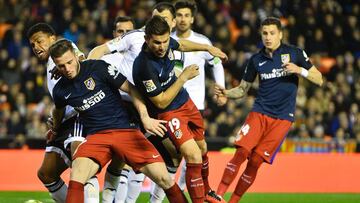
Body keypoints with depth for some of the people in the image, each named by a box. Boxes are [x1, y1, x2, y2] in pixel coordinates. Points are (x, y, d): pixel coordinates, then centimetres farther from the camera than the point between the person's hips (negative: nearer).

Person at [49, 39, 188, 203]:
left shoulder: (98, 67, -7)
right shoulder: (60, 91, 3)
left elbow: (130, 89, -3)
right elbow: (58, 111, 27)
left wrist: (145, 117, -14)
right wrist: (55, 130, 44)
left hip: (125, 130, -2)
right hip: (96, 136, 2)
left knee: (162, 177, -13)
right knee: (76, 176, -28)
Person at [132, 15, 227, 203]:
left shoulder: (166, 42, -13)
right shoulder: (144, 66, -34)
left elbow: (181, 45, 15)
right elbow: (161, 102, -25)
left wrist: (208, 48, 19)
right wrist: (183, 78, -23)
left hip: (185, 102, 8)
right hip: (166, 112, -8)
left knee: (202, 148, 23)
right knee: (193, 156, -22)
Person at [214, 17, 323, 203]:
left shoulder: (294, 53, 0)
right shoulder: (256, 60, 6)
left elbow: (319, 80, 3)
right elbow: (242, 89, 15)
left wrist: (300, 70, -14)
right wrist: (226, 93, -6)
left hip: (282, 117, -2)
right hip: (259, 112, 2)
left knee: (255, 161, -9)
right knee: (241, 153, -17)